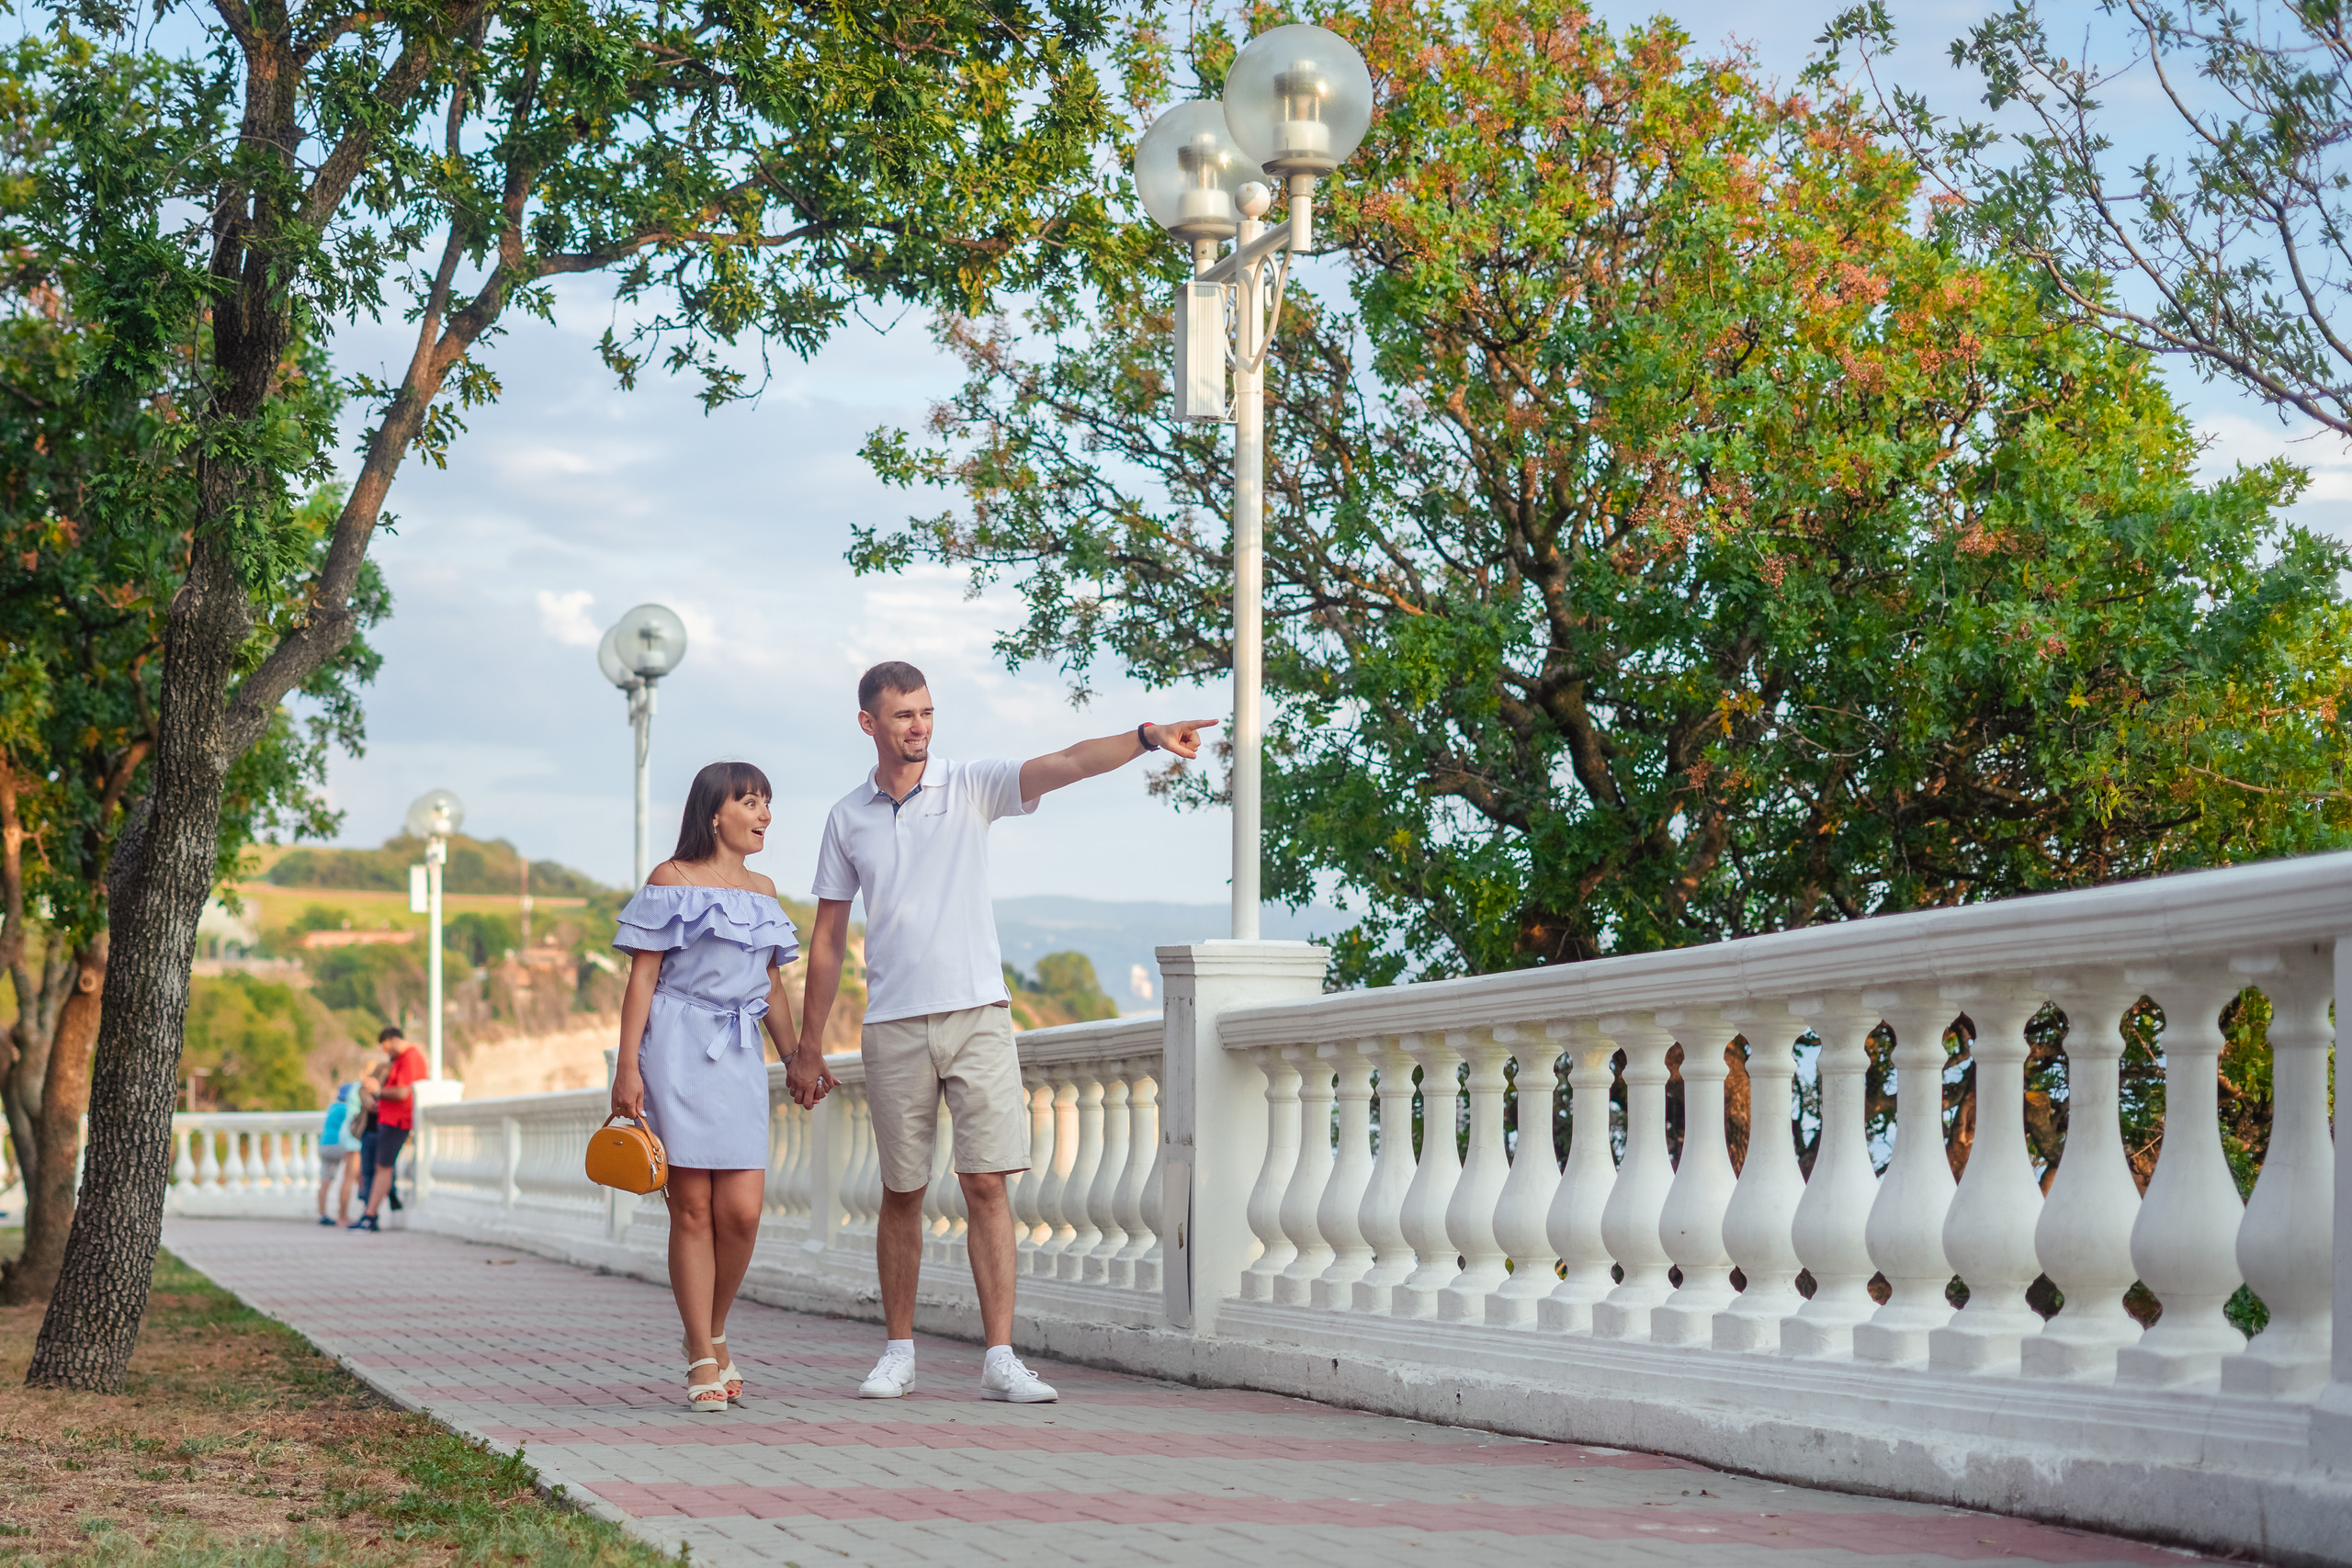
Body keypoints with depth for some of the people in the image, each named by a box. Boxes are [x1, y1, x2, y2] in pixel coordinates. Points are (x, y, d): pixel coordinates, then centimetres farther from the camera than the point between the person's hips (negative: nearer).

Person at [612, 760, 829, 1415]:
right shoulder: (672, 879, 0)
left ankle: (713, 1332, 16)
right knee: (692, 1208, -4)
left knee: (742, 1210, -6)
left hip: (740, 1057, 5)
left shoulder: (763, 890, 16)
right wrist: (627, 1068, -10)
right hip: (677, 1051, -5)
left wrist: (798, 1060, 17)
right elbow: (643, 976, -3)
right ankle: (703, 1360, 3)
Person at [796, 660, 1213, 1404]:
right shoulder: (846, 818, 8)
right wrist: (808, 1045, 12)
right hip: (893, 1028, 1)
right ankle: (899, 1351, 21)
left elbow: (1064, 764, -14)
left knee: (987, 1184, -7)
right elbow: (827, 939, 13)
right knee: (902, 1195, 8)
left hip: (978, 1016, -1)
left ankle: (1000, 1358, -6)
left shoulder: (971, 786, 2)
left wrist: (1146, 737, -32)